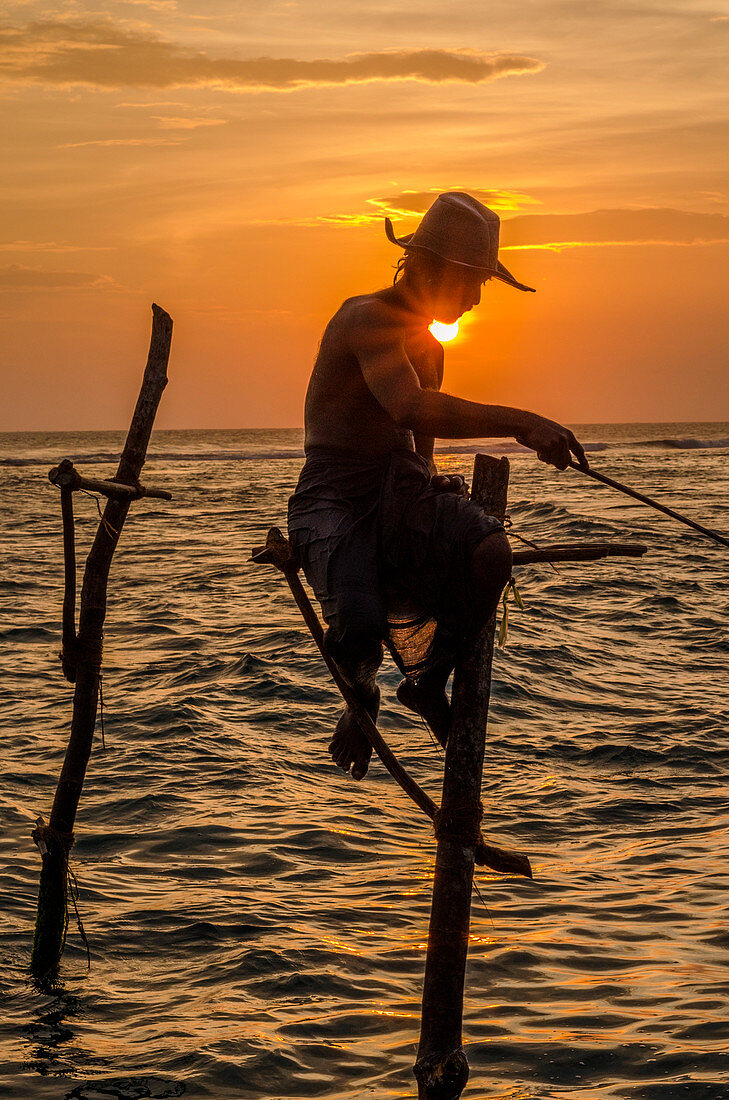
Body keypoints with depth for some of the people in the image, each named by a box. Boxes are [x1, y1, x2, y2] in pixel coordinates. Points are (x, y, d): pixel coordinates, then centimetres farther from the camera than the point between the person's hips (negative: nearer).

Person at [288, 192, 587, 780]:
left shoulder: (428, 346, 18)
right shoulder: (366, 319, -13)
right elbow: (411, 409, -33)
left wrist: (434, 485, 11)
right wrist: (519, 422, -39)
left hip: (402, 492, 7)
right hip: (335, 503, -7)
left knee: (492, 551, -25)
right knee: (360, 627, -31)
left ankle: (428, 680, -2)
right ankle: (362, 695, 9)